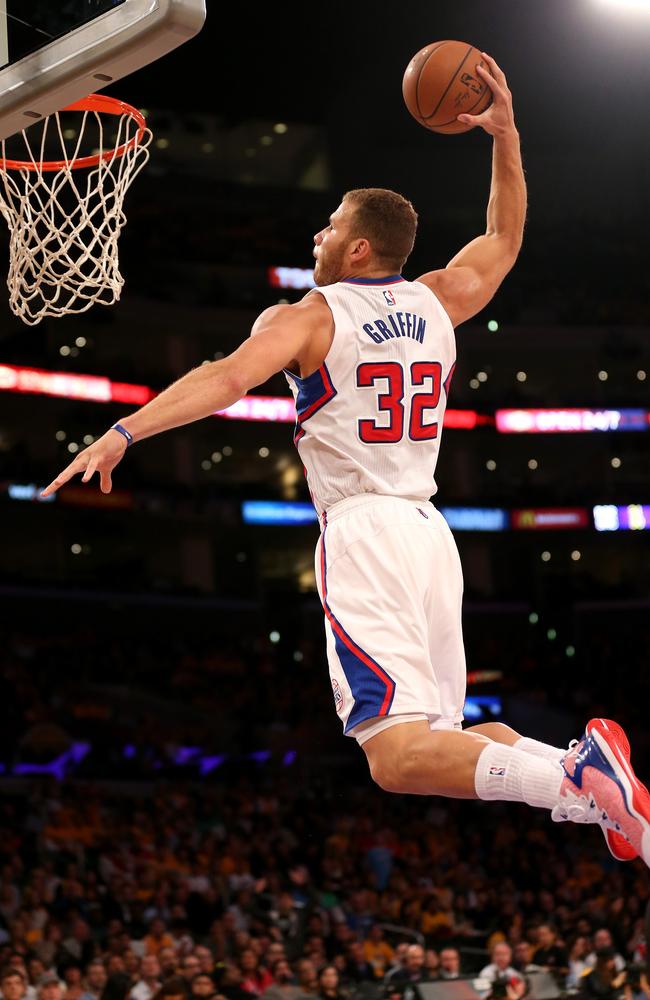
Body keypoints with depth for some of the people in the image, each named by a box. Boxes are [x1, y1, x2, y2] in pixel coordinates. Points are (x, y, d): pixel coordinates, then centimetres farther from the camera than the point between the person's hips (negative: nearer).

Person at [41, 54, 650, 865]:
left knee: (397, 755, -16)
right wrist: (504, 133, 33)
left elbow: (227, 378, -19)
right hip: (431, 531, 7)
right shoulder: (436, 302, 16)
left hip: (362, 531, -7)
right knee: (438, 736, 17)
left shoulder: (306, 316, -1)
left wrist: (122, 432, -25)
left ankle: (571, 777, -39)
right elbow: (505, 239, 34)